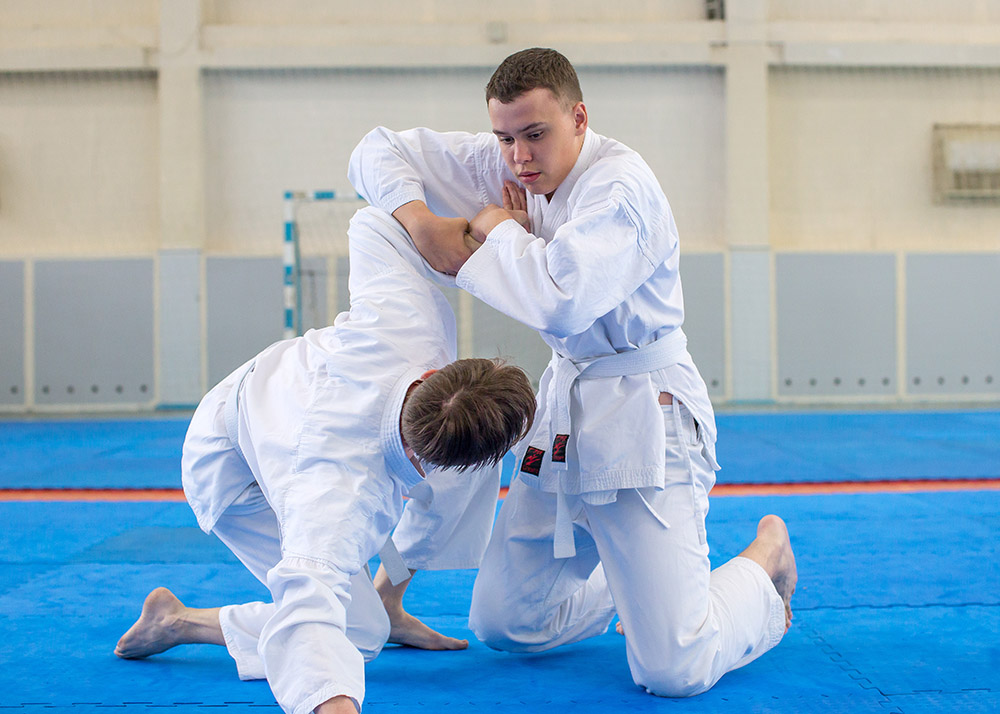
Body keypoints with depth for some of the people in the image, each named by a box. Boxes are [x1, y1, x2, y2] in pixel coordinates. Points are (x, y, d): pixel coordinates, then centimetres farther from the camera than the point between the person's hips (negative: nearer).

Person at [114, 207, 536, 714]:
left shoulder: (406, 322, -37)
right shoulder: (344, 491, -49)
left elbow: (372, 224, -22)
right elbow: (308, 594, -62)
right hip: (235, 476, -7)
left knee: (476, 461, -7)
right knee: (360, 632, -13)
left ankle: (388, 597, 11)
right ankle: (177, 621, 5)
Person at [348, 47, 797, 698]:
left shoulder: (622, 187, -21)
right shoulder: (501, 166, 2)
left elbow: (563, 300, -35)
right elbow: (379, 150, 6)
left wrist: (497, 233, -16)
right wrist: (419, 220, -13)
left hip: (642, 418, -7)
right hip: (565, 403, 8)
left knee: (673, 671, -11)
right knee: (501, 623, 14)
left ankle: (765, 561, 19)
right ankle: (635, 581, 39)